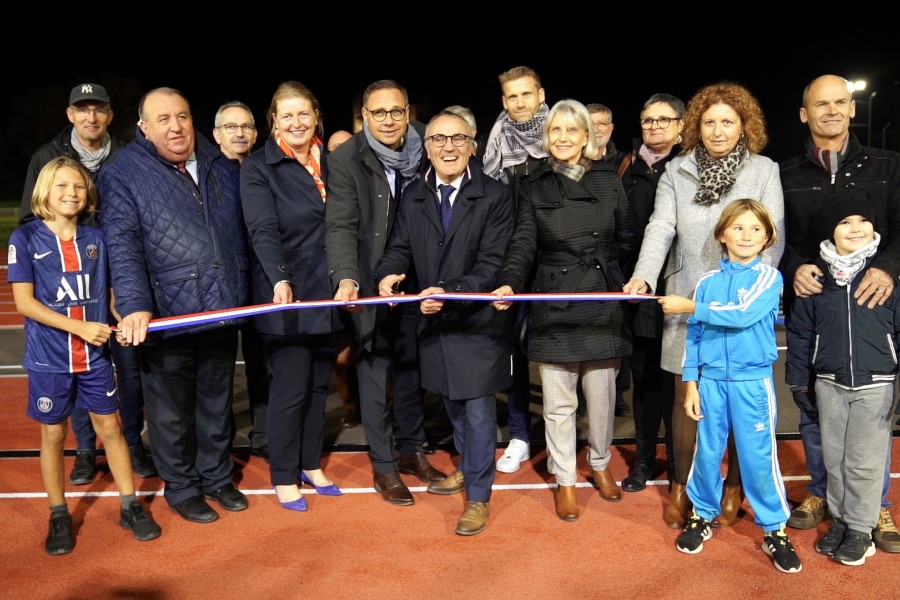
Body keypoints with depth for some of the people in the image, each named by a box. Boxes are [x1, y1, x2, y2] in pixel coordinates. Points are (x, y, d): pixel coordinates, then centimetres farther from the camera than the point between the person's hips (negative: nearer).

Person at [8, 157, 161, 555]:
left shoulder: (95, 238, 3)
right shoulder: (26, 238, -7)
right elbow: (24, 301, -11)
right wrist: (80, 328, -19)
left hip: (95, 356, 3)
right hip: (49, 358, -2)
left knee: (110, 427, 9)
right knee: (53, 434, 9)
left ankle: (130, 507, 21)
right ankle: (59, 517, 24)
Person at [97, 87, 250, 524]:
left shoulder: (221, 167, 10)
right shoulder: (124, 173, -5)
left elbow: (241, 233, 16)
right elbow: (122, 244, -15)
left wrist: (242, 289, 13)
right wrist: (135, 305, -26)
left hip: (222, 312, 4)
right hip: (166, 317, -4)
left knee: (217, 401, 17)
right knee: (172, 409, 9)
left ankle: (217, 476, 34)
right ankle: (181, 487, 27)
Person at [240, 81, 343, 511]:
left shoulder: (331, 162, 9)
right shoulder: (258, 168, -7)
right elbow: (263, 231, -20)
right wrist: (280, 280, -34)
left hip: (326, 294, 5)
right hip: (285, 295, -5)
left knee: (319, 383, 14)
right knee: (290, 388, 0)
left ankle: (310, 465, 30)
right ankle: (283, 477, 17)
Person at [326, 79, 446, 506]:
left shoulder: (426, 149, -2)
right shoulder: (346, 160, -12)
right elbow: (341, 226, -19)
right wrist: (347, 278, -34)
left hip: (416, 280, 4)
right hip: (369, 284, -3)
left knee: (413, 366, 15)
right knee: (375, 372, 5)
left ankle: (412, 450, 32)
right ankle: (384, 467, 18)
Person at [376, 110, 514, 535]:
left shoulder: (494, 196, -10)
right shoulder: (412, 197, 6)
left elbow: (492, 263, -16)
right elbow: (400, 248, 4)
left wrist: (452, 292, -29)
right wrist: (388, 274, -19)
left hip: (478, 320, -5)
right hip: (434, 320, 5)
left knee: (478, 409, 1)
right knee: (452, 403, 21)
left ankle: (478, 497, 16)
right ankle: (467, 470, 43)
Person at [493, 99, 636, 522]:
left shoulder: (609, 180, 5)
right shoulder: (534, 186, 4)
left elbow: (626, 240, 9)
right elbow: (524, 243, -7)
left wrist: (616, 279, 1)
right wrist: (510, 283, -23)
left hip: (602, 303, 1)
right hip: (553, 306, -1)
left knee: (602, 395, 11)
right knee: (559, 402, 5)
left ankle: (600, 464, 34)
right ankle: (564, 479, 22)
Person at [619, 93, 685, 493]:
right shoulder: (631, 169, 12)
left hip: (677, 291, -3)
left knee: (675, 378, 3)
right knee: (643, 376, 11)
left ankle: (679, 463, 18)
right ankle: (643, 458, 23)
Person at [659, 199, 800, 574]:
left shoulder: (769, 277, -3)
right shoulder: (708, 282, 5)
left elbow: (743, 315, -19)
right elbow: (694, 334, 7)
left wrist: (690, 307, -14)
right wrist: (690, 384, 2)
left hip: (752, 381, -2)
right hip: (711, 380, 3)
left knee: (758, 455, 2)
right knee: (707, 451, 9)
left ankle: (774, 529, 16)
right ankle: (702, 515, 27)